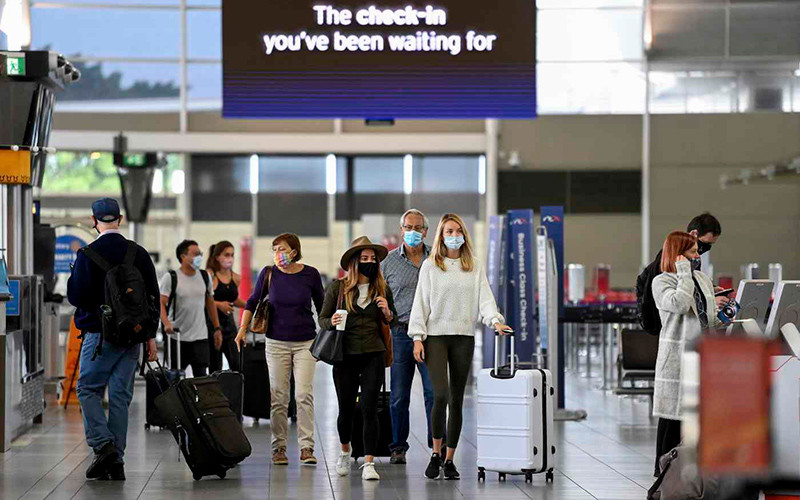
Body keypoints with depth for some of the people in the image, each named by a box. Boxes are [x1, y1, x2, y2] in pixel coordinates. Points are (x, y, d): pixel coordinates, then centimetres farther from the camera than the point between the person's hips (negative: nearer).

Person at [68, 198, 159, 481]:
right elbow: (153, 297, 8)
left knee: (88, 389, 6)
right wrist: (151, 336, 13)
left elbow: (76, 296, -11)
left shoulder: (88, 254, -9)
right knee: (121, 396, 7)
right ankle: (116, 462, 6)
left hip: (100, 334, -4)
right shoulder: (139, 254, 5)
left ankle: (103, 445, -13)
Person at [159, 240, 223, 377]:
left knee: (201, 376, -5)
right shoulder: (170, 278, -6)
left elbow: (210, 303, 19)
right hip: (177, 338, -3)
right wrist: (166, 323, -31)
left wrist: (217, 329, 17)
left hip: (200, 337, 3)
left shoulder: (204, 277, 8)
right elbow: (160, 304, -13)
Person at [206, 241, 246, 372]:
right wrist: (218, 304, -20)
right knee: (215, 367, -1)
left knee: (236, 364, -4)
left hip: (229, 322, 5)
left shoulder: (236, 278, 9)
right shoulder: (209, 275, -9)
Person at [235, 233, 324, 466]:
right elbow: (252, 302, 9)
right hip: (277, 342, 1)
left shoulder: (310, 274, -2)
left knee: (304, 395, -8)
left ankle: (306, 447, -5)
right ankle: (279, 447, 7)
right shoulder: (268, 274, -1)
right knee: (278, 397, 1)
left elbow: (322, 307, 9)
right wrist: (243, 328, -2)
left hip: (305, 342, -1)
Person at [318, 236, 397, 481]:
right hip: (345, 355, 0)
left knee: (369, 409, -9)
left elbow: (393, 321, 18)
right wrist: (332, 322, -16)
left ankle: (368, 463, -6)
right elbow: (322, 319, 6)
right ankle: (345, 450, 37)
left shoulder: (382, 289, 8)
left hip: (373, 355, 0)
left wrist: (386, 312, -3)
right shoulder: (337, 288, 2)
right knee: (346, 409, 9)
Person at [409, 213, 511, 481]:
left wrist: (495, 320, -18)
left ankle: (450, 459, 11)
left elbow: (484, 298, 1)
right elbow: (421, 302, 2)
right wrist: (418, 337, -5)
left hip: (464, 338, 3)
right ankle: (436, 454, -3)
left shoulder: (474, 267, 10)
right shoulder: (430, 266, 4)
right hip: (436, 336, -3)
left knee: (457, 399, 5)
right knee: (441, 394, -17)